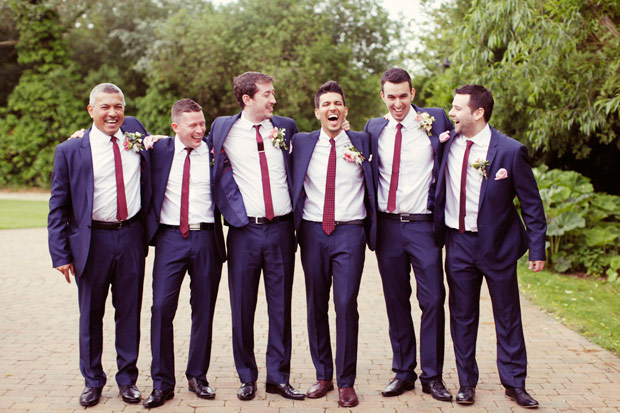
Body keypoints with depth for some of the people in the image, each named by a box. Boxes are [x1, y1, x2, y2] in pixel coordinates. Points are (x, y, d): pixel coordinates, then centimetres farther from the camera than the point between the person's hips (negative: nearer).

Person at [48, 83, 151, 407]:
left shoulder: (134, 130, 5)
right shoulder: (70, 151, -3)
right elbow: (58, 207, -1)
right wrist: (60, 254, -7)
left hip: (131, 237, 2)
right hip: (92, 240, -2)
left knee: (129, 311, 9)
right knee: (90, 314, 9)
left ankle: (127, 379, 23)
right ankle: (92, 381, 25)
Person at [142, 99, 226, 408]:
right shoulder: (159, 150, 6)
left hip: (206, 237, 0)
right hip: (170, 237, 0)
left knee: (203, 310, 7)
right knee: (161, 308, -5)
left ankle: (197, 376, 22)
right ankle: (162, 383, 7)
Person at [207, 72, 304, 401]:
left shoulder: (285, 127, 8)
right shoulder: (224, 128, 2)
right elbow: (215, 166, 16)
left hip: (281, 228, 2)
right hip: (245, 229, -2)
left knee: (281, 306, 7)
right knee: (242, 307, 5)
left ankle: (279, 377, 18)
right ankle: (247, 377, 19)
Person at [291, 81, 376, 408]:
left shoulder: (362, 142, 7)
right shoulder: (302, 143, 8)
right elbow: (293, 188, 11)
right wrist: (295, 228, 0)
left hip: (350, 232, -1)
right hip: (313, 232, 2)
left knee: (346, 304, -7)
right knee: (316, 306, 7)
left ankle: (346, 382, 5)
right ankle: (323, 375, 21)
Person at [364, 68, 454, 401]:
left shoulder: (436, 119, 0)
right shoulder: (374, 128, 8)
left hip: (423, 225, -3)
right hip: (387, 225, 3)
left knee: (432, 300, -2)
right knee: (396, 301, 10)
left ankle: (432, 376, 11)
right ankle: (403, 372, 22)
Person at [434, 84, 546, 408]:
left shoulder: (510, 151, -10)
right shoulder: (447, 142, 0)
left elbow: (531, 204, -5)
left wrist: (537, 249, -6)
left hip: (498, 245, -3)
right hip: (458, 244, 3)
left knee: (508, 317, 8)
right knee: (462, 317, 10)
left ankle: (514, 383, 22)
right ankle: (466, 383, 23)